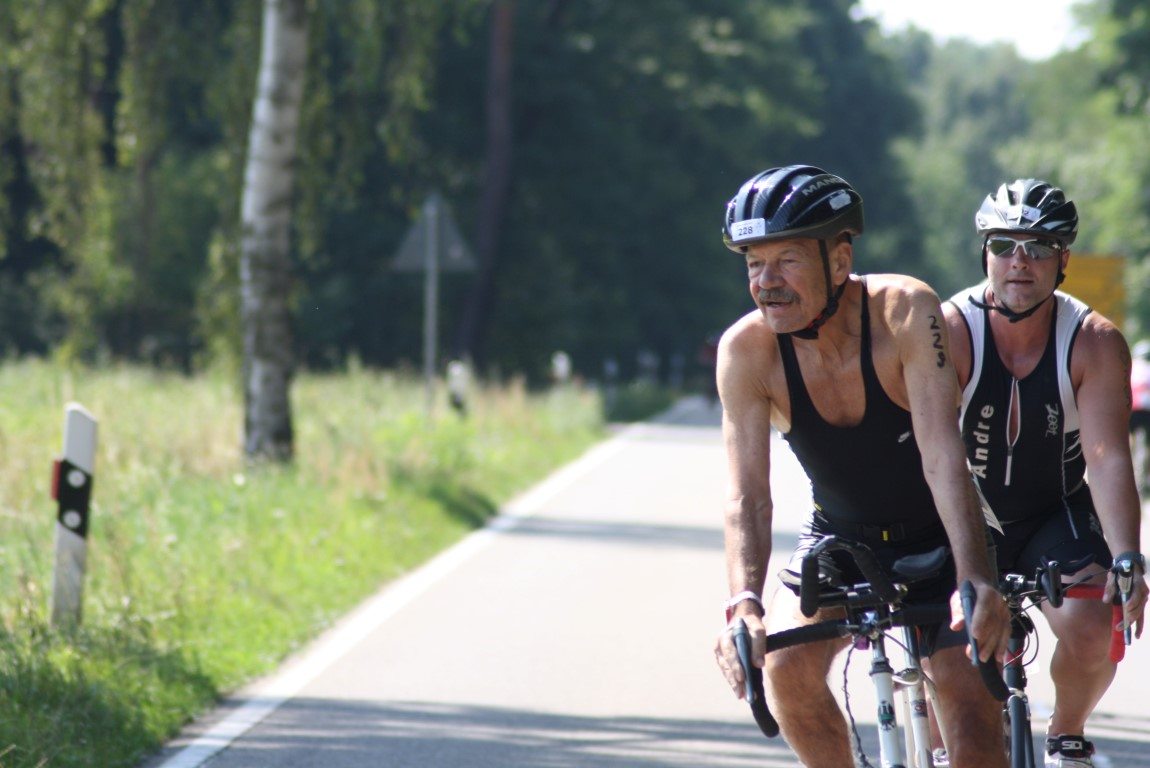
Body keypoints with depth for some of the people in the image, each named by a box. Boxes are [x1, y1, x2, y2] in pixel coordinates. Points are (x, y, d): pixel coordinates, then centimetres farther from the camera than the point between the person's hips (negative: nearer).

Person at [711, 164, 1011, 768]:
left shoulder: (904, 311, -27)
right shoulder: (746, 351, -21)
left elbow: (942, 454, -35)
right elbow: (747, 497, -26)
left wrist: (975, 579, -48)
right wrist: (744, 603, -44)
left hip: (935, 537, -2)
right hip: (840, 537, 2)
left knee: (966, 689, -20)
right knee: (787, 663, -22)